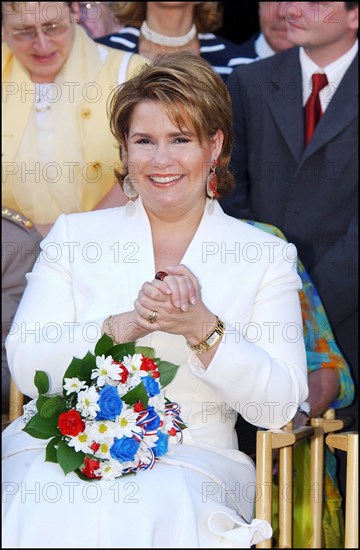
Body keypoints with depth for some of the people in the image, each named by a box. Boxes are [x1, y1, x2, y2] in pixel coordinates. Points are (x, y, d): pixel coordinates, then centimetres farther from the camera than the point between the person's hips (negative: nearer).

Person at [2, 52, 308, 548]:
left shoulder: (266, 257, 9)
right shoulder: (75, 235, 12)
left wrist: (201, 329, -16)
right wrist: (129, 323, -16)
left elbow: (279, 406, -1)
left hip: (189, 459, -1)